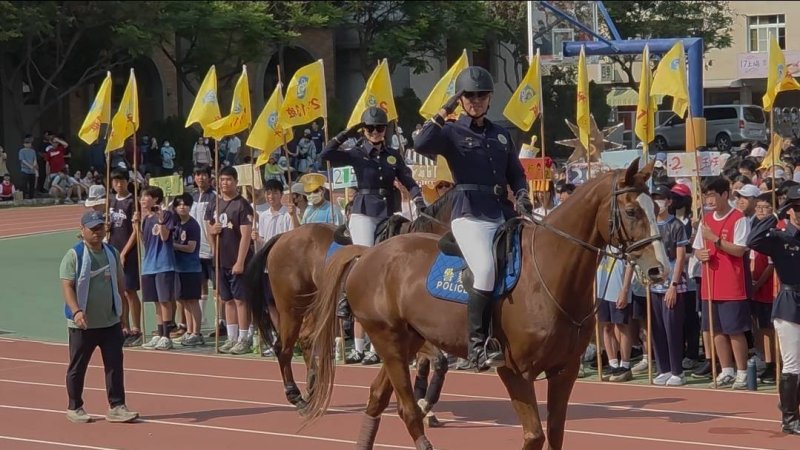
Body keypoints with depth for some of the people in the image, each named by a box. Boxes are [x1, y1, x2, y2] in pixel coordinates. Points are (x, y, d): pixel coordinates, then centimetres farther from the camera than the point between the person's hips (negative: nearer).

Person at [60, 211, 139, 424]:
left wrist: (122, 311, 17)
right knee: (77, 367, 7)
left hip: (111, 321, 4)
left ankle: (116, 407, 4)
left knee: (115, 364, 0)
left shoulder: (112, 253, 8)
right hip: (83, 324, -4)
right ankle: (74, 408, 18)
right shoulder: (74, 255, -9)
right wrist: (76, 311, -29)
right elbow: (67, 286, -16)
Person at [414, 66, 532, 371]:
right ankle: (477, 343, -25)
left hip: (504, 215, 6)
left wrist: (522, 196, 1)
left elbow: (516, 174, 21)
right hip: (471, 216, -6)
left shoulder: (501, 135, 19)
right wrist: (444, 113, -12)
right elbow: (422, 145, -16)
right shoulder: (452, 133, 4)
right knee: (487, 269, -29)